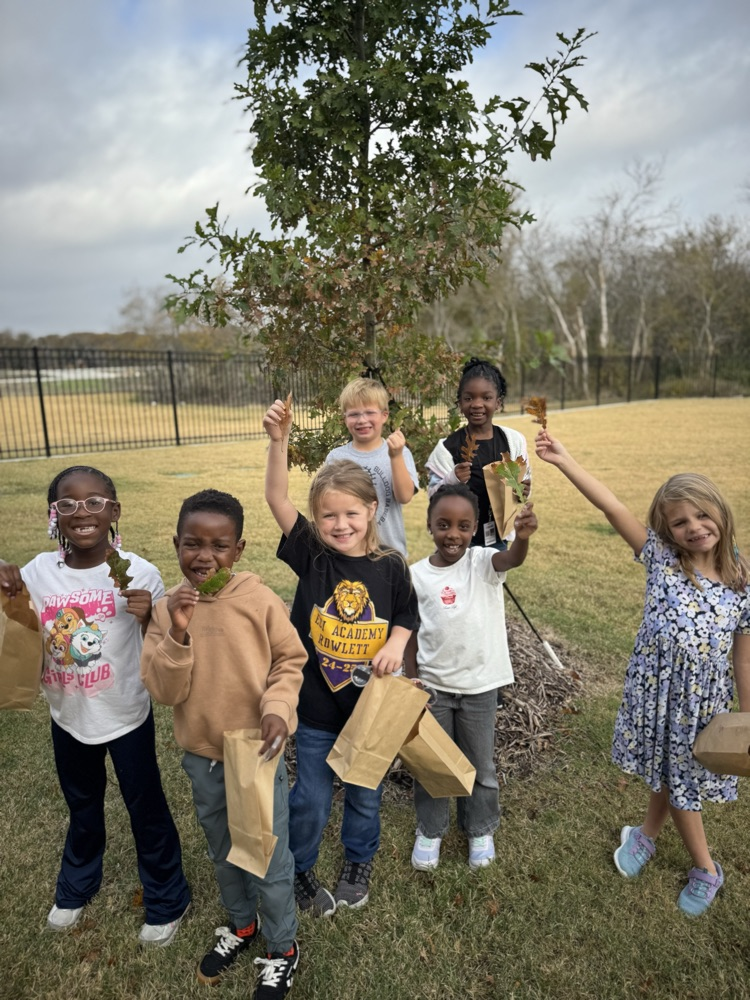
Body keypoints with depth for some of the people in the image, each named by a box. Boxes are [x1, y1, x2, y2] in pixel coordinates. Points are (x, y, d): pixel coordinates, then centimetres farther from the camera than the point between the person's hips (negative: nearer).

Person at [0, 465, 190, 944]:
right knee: (82, 806, 28)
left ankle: (166, 899, 39)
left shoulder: (138, 573, -20)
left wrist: (149, 617, -35)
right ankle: (76, 886, 56)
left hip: (126, 716, -3)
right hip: (68, 717, 4)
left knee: (146, 808, 15)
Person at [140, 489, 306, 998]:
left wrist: (277, 708, -22)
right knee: (222, 849, 26)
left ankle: (283, 948, 38)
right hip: (201, 755, 4)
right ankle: (241, 923, 52)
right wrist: (177, 635, -27)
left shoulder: (261, 601, -18)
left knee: (269, 857, 12)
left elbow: (290, 662, -7)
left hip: (258, 751, -3)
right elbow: (163, 690, -12)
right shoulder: (167, 609, -9)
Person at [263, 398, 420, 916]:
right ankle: (300, 869, 43)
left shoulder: (390, 567, -10)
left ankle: (359, 863, 49)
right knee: (311, 799, 14)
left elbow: (407, 617, 4)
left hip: (371, 703, 1)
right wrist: (279, 440, -37)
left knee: (365, 793, 21)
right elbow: (277, 499, -25)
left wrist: (395, 645, -18)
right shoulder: (311, 556, -13)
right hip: (317, 704, -1)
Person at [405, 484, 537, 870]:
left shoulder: (483, 563, -12)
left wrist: (522, 536, -57)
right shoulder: (417, 575, -8)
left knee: (479, 765, 17)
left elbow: (512, 559, -35)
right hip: (432, 686, 1)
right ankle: (430, 829, 40)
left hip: (479, 685, -1)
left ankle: (480, 829, 41)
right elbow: (412, 634, -1)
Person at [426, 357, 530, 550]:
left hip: (499, 538, 4)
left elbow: (524, 482, 8)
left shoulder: (513, 440, -1)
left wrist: (523, 492, -13)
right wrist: (452, 481, -29)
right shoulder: (447, 447, -12)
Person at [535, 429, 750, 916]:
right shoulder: (662, 559, -9)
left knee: (684, 777, 15)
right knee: (668, 773, 17)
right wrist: (564, 460, -26)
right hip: (657, 688, 1)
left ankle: (647, 833, 45)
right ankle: (705, 869, 44)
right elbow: (613, 507, -19)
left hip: (705, 697, 0)